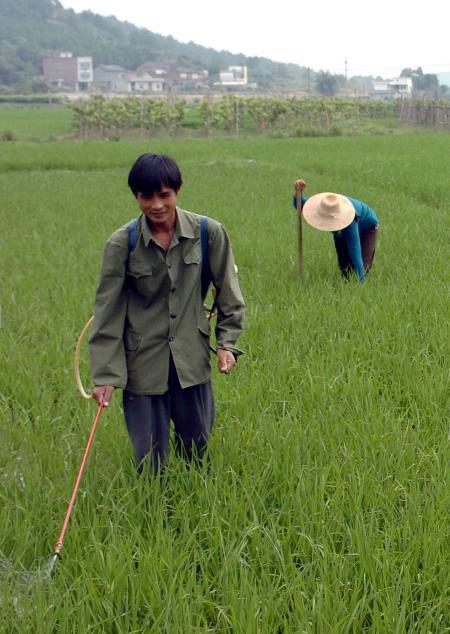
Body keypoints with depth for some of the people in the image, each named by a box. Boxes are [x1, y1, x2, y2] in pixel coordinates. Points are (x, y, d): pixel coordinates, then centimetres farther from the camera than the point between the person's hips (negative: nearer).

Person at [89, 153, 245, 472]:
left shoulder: (209, 233, -7)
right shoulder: (122, 243, -10)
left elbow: (228, 292, 6)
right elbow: (108, 311, -5)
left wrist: (227, 343, -1)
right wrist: (105, 374, -8)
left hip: (192, 359, 1)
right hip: (143, 363, -1)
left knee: (197, 447, 14)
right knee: (150, 458, 4)